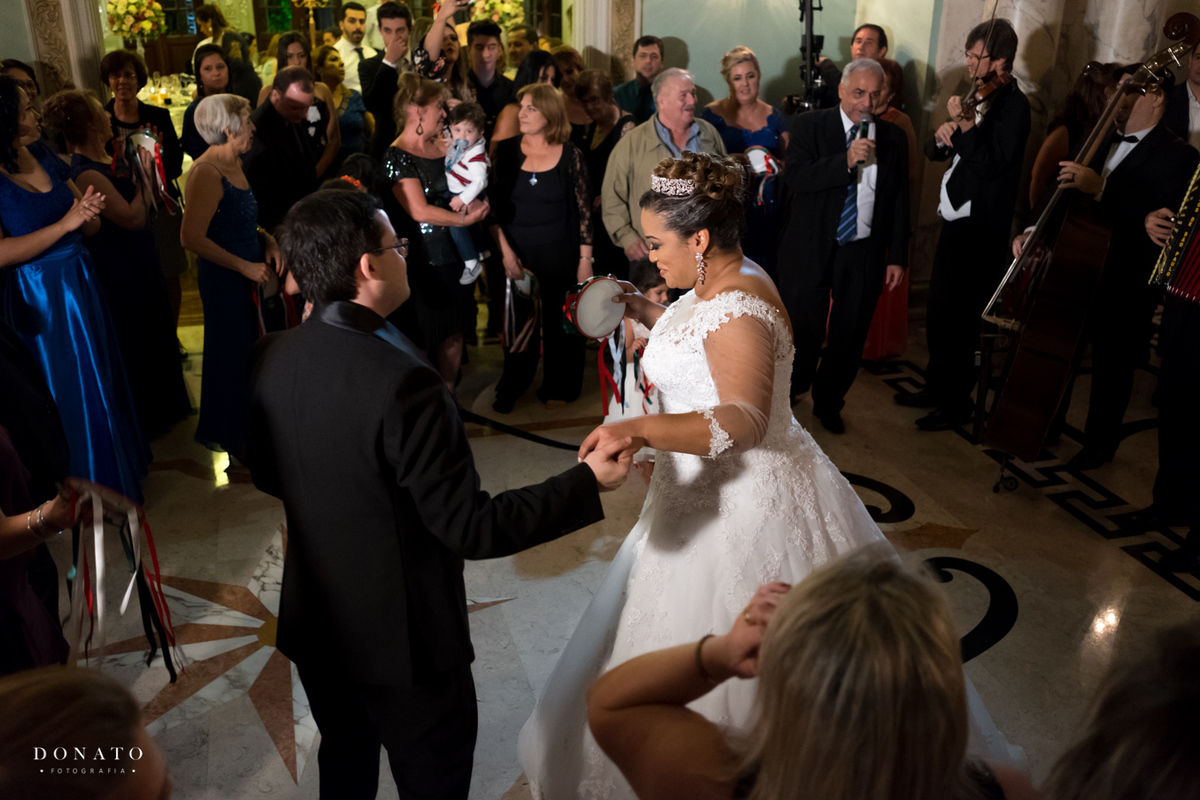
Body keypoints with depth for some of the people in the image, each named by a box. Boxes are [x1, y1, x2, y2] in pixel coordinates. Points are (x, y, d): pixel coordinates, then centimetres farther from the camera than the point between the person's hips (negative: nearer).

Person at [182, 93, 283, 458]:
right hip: (224, 278, -8)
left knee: (248, 349, 15)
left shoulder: (235, 164, 8)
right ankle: (228, 437, 22)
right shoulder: (207, 172, -20)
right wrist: (244, 266, -19)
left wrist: (266, 239, 4)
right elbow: (193, 237, -24)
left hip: (249, 274, 8)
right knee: (230, 353, 5)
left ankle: (246, 426, 31)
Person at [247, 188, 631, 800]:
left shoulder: (271, 357, -9)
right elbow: (472, 530, -27)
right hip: (403, 635, -7)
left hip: (315, 623, 7)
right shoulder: (401, 382, -32)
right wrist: (588, 483, -21)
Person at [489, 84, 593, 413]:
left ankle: (557, 387, 26)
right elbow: (492, 204, 1)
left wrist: (585, 258, -4)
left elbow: (584, 209, -1)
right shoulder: (507, 151, 0)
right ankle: (512, 389, 27)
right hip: (516, 253, 1)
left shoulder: (570, 155, -3)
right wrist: (505, 249, -6)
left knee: (559, 323, 7)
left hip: (560, 254, -1)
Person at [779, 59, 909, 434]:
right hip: (811, 249, -3)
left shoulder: (893, 138, 7)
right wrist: (846, 160, -25)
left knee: (850, 336, 10)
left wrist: (897, 257, 6)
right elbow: (794, 175, -16)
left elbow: (899, 202, 10)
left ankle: (828, 404, 30)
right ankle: (784, 401, 27)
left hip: (864, 256, 3)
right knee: (802, 332, 5)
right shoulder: (810, 126, -1)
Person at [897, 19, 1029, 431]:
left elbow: (991, 164, -24)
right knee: (937, 314, 17)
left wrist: (962, 126, -21)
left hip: (981, 230, -8)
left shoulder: (1013, 105, -13)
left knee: (959, 321, 0)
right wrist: (941, 137, -9)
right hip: (955, 222, 9)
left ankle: (957, 403, 15)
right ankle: (936, 387, 33)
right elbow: (934, 151, 12)